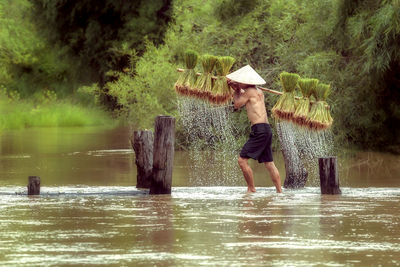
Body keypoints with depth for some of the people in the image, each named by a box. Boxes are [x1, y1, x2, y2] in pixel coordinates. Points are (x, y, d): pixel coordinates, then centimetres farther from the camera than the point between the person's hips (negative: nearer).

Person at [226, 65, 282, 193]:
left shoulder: (249, 91, -8)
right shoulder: (259, 92, 19)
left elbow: (237, 104, 4)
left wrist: (236, 91, 17)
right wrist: (237, 89, 28)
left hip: (259, 130, -10)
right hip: (267, 130, 10)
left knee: (242, 160, -8)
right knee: (269, 163, 11)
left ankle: (251, 189, -6)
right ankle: (279, 191, 9)